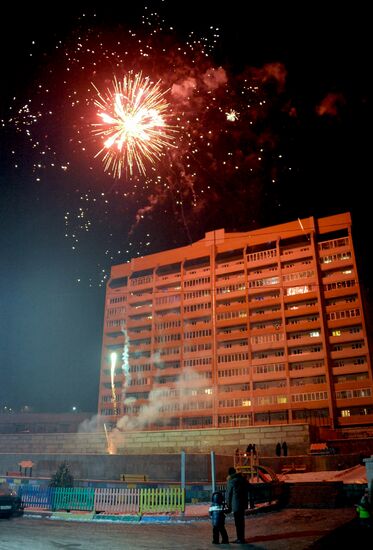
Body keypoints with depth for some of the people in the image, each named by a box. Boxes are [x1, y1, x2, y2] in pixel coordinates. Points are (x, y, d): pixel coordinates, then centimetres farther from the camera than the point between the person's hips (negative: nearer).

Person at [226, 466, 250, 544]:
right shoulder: (243, 479, 6)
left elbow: (228, 494, -8)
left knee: (238, 522, 2)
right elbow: (246, 491, 12)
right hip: (243, 503, 7)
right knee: (241, 521, 16)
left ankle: (240, 539, 6)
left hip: (236, 505, -7)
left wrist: (229, 506, 2)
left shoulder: (231, 481, -13)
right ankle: (241, 538, 25)